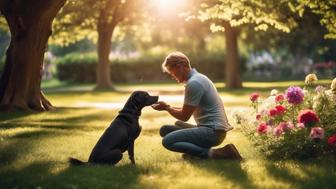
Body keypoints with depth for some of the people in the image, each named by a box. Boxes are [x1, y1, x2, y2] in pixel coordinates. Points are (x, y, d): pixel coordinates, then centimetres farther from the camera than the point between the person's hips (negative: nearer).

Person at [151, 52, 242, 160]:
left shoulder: (193, 83, -16)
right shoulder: (197, 78, 16)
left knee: (168, 141, -22)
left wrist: (167, 108, 5)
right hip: (209, 128, 10)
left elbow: (184, 116, -11)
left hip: (213, 131, -10)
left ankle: (211, 153, -21)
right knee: (165, 130, 13)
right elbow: (188, 110, 22)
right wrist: (169, 107, 12)